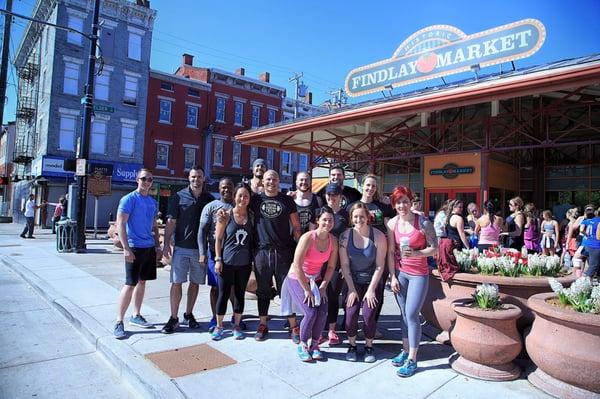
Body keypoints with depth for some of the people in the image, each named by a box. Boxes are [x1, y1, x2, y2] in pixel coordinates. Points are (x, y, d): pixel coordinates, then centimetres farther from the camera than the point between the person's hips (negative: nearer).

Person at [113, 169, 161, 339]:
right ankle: (119, 322, 5)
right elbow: (120, 224, -13)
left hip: (149, 247, 7)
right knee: (130, 284, -5)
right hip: (135, 247, -7)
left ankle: (136, 316, 25)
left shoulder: (153, 202, 12)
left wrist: (157, 245, 12)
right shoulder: (129, 199, -8)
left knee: (142, 282, 13)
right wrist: (126, 248, -18)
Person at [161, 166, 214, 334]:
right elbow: (171, 222, -1)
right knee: (176, 282, -1)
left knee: (195, 282, 10)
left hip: (201, 248, 2)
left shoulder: (209, 199, 6)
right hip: (181, 247, -2)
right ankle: (174, 318, 9)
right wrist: (166, 243, -8)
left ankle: (189, 314, 26)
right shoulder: (178, 197, 0)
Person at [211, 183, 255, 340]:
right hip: (227, 262, -2)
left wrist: (254, 259, 0)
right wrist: (218, 259, -6)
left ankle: (236, 326, 25)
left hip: (244, 263, 2)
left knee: (240, 294, 11)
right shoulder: (226, 215, -5)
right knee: (224, 294, 5)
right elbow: (218, 239, -2)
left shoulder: (252, 216, 3)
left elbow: (253, 239, 6)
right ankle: (219, 326, 21)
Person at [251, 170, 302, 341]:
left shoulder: (287, 200, 5)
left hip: (283, 251, -1)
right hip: (262, 251, 1)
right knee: (263, 290, 11)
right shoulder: (256, 199, 6)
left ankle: (293, 327, 13)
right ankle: (263, 325, 25)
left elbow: (296, 226, 5)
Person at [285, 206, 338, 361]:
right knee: (311, 312, -18)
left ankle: (314, 344, 11)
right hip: (297, 279, -5)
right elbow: (297, 266, -23)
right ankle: (302, 346, 6)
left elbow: (331, 266, 1)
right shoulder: (308, 238, -24)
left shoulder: (333, 240, -7)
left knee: (323, 312, -12)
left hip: (316, 279, 5)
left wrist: (323, 286, -8)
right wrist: (307, 290, -19)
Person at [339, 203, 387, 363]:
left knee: (369, 315, -8)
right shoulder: (345, 236, -12)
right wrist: (351, 289, -9)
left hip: (373, 281, -1)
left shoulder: (378, 236, -16)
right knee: (351, 313, -9)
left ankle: (369, 347, 17)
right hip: (353, 281, 1)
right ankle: (352, 346, 14)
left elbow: (380, 266, -12)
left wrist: (371, 289, -12)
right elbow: (344, 265, -7)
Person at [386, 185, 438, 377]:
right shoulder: (392, 223, -3)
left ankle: (412, 360, 7)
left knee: (411, 314, -5)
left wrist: (416, 253, -23)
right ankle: (405, 350, 27)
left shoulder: (423, 222, -12)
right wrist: (393, 276, -1)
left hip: (418, 274, -3)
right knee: (404, 314, 12)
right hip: (400, 273, 4)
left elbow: (435, 248, -7)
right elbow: (390, 252, 1)